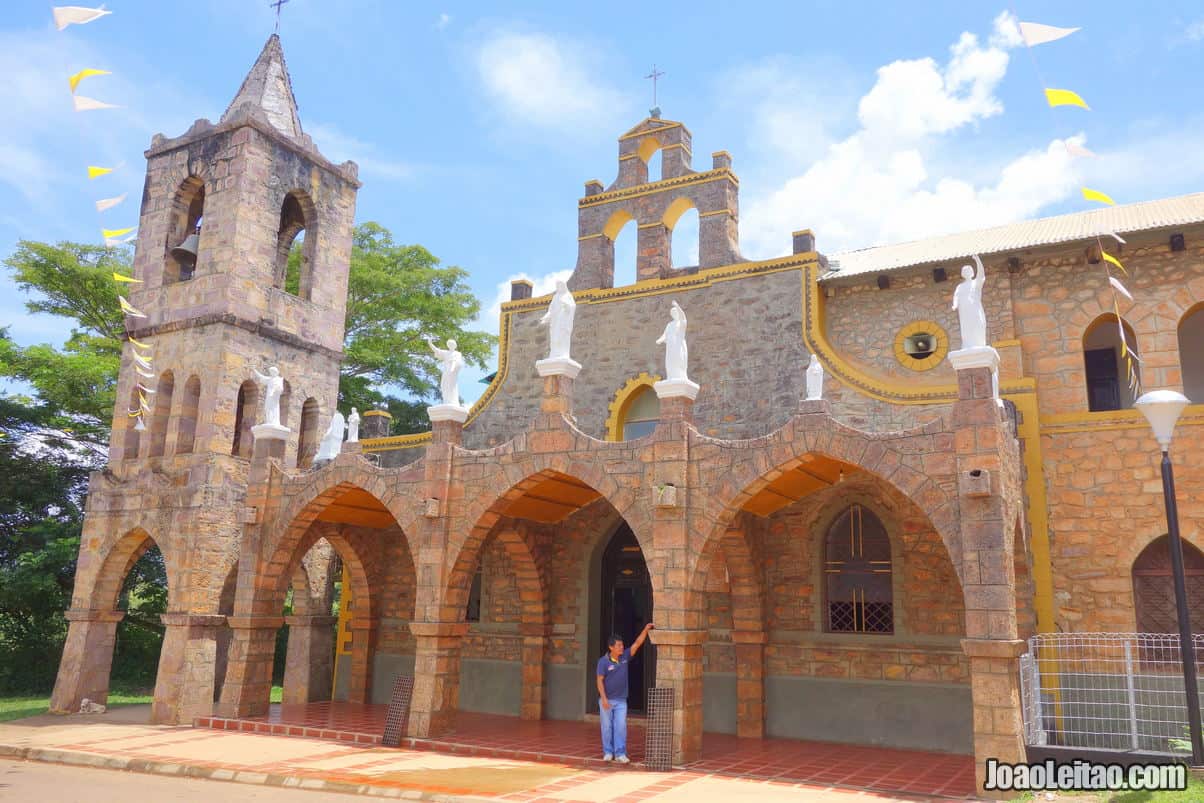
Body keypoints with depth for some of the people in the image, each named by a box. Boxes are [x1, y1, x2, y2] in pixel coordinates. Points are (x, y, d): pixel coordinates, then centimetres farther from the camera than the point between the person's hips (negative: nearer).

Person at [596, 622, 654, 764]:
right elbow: (600, 681, -13)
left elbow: (637, 643, -6)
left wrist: (646, 629, -17)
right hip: (606, 700, -3)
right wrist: (604, 699, -19)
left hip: (621, 700, 3)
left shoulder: (624, 657, -2)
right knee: (607, 727, 6)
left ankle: (620, 754, 1)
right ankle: (608, 752, 16)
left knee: (621, 727, -2)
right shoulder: (603, 661, -13)